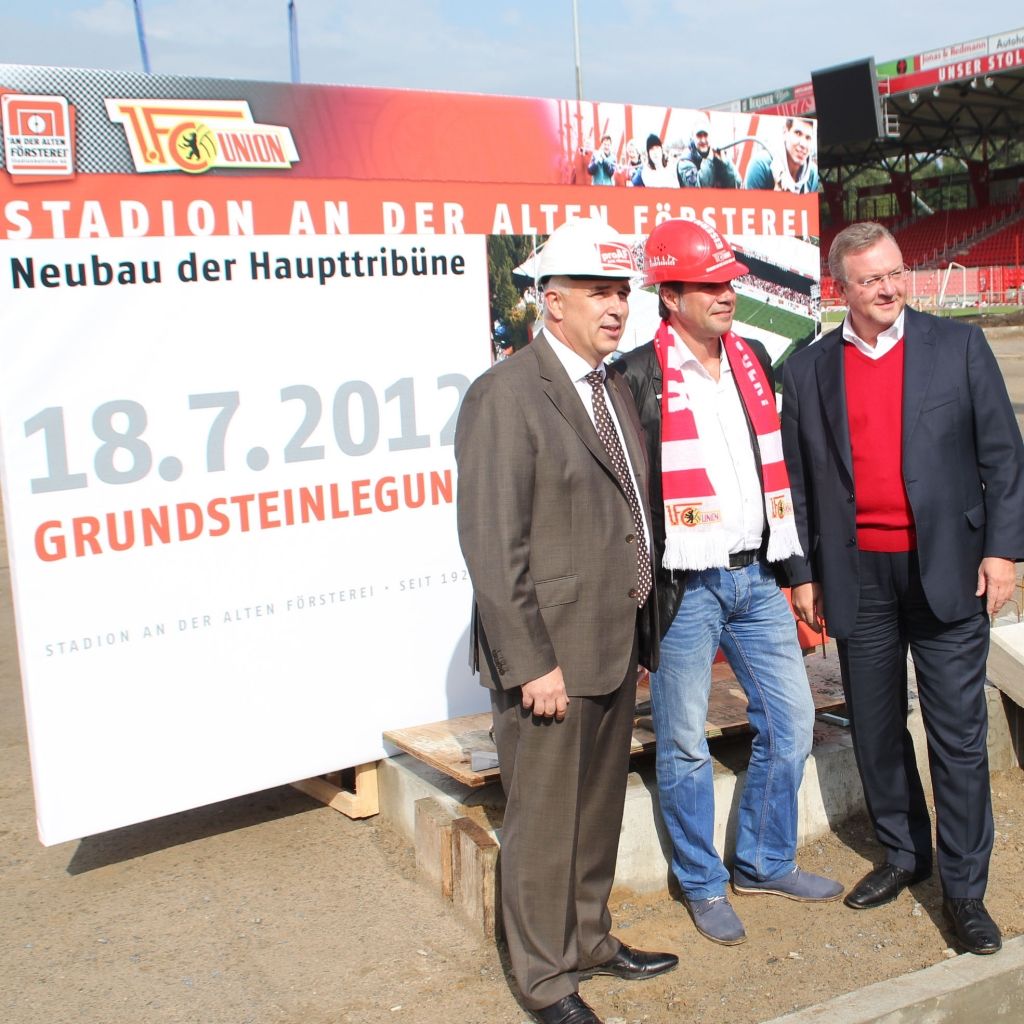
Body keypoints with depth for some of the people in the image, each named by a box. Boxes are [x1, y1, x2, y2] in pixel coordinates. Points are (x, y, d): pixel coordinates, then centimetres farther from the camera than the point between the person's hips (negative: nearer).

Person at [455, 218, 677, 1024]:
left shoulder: (614, 390, 11)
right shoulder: (505, 395, -15)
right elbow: (492, 546, -19)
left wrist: (642, 633, 12)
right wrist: (532, 662, -19)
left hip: (615, 648, 8)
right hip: (551, 654, -8)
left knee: (600, 807, 21)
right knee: (543, 821, 8)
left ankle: (591, 940, 41)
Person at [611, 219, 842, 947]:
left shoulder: (754, 360, 11)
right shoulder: (639, 377, -9)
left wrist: (790, 565, 16)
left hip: (756, 578, 6)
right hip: (683, 585, -6)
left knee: (790, 721, 12)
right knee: (685, 744, 5)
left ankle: (765, 863, 31)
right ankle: (703, 885, 25)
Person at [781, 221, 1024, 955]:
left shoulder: (959, 347, 2)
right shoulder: (809, 371, 5)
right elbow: (798, 481, 8)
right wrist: (803, 574, 6)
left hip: (947, 569, -2)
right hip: (858, 577, 2)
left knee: (959, 734, 2)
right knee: (876, 729, 13)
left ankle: (965, 888, 15)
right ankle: (903, 853, 32)